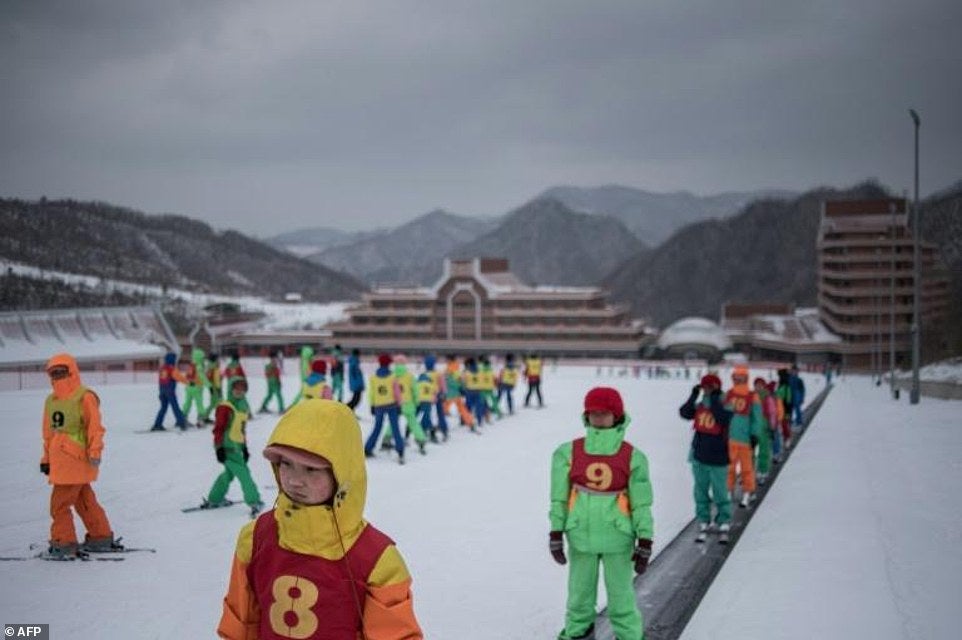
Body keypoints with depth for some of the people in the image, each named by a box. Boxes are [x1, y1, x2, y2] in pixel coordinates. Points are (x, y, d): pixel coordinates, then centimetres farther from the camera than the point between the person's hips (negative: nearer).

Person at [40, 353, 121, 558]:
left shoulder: (85, 397, -7)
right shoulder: (51, 401, 16)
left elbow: (95, 427, -10)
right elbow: (48, 432, 22)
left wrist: (95, 452, -16)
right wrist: (46, 458, 22)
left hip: (77, 459, -8)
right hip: (59, 461, 8)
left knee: (60, 503, -9)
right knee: (84, 500, 14)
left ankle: (63, 544, -1)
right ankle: (101, 537, 23)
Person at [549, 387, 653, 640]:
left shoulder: (632, 457, -6)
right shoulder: (569, 452, -2)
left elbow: (641, 503, -3)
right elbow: (559, 497, 2)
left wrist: (645, 541, -4)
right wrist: (556, 533, 1)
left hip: (617, 537, -2)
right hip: (581, 536, 2)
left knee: (621, 597, 7)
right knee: (579, 594, 17)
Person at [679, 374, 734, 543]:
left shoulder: (724, 407, -10)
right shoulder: (700, 406, 4)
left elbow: (723, 419, -30)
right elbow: (684, 413, -8)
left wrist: (714, 399, -26)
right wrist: (693, 396, -15)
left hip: (718, 459, -5)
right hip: (699, 457, 5)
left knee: (720, 494, 4)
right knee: (701, 493, 11)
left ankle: (724, 526, 16)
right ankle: (703, 524, 21)